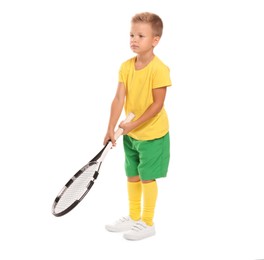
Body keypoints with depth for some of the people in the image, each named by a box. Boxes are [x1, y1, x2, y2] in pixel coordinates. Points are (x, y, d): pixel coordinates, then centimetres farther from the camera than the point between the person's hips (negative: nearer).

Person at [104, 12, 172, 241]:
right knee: (132, 176, 16)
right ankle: (133, 218, 32)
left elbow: (157, 104, -20)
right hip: (130, 134, 6)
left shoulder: (159, 69, -20)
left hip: (152, 134, -6)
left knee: (147, 178, 2)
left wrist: (134, 125, -21)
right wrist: (111, 129, -12)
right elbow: (119, 99, -5)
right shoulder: (126, 66, -2)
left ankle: (147, 223, 17)